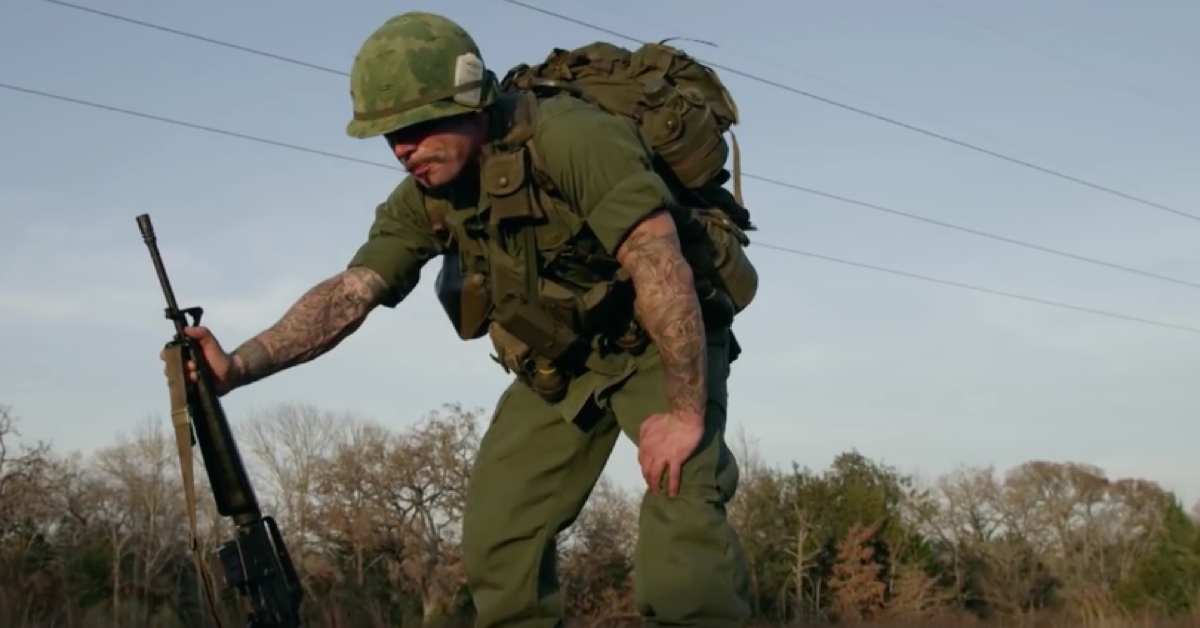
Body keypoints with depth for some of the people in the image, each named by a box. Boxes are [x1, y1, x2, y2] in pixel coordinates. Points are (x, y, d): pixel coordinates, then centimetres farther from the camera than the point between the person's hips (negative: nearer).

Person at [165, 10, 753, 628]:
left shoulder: (571, 138, -29)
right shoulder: (424, 201, -6)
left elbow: (660, 267, -32)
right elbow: (349, 292, -11)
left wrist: (685, 413, -32)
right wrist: (237, 365, -24)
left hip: (658, 346, -6)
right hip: (556, 365, 7)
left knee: (681, 504, -26)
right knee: (496, 529, 1)